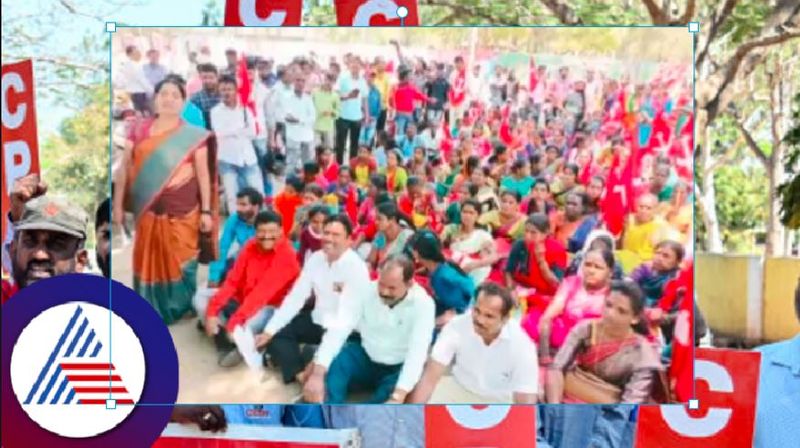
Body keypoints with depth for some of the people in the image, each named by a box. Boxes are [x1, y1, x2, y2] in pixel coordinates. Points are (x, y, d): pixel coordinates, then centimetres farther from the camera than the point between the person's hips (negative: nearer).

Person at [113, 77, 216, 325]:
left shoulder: (194, 136, 1)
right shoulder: (139, 132, 6)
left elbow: (203, 174, 1)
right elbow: (125, 169, 8)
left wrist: (206, 211, -3)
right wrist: (118, 205, 6)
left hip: (182, 213, -2)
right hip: (148, 212, 2)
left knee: (180, 265, 1)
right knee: (149, 264, 8)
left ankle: (180, 311, 18)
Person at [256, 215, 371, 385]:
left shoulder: (357, 267, -19)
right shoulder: (315, 258, 1)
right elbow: (295, 297, 1)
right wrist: (269, 331, -8)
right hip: (317, 320, 7)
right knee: (277, 333, -7)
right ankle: (300, 375, -22)